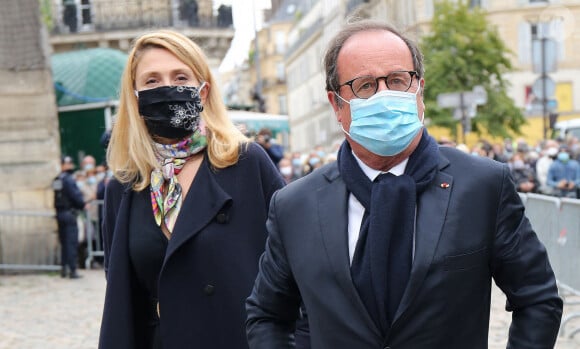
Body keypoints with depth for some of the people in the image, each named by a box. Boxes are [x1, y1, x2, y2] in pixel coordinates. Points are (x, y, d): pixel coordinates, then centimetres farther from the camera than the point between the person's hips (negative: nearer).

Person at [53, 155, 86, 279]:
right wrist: (83, 205, 1)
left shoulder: (56, 180, 9)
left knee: (64, 242, 15)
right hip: (69, 213, -8)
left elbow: (58, 197, 12)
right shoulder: (69, 179, -15)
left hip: (59, 213, 8)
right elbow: (76, 196, -17)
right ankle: (72, 270, -3)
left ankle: (63, 268, 19)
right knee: (72, 242, -3)